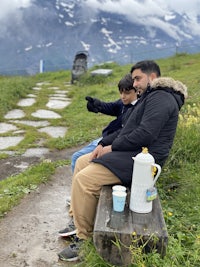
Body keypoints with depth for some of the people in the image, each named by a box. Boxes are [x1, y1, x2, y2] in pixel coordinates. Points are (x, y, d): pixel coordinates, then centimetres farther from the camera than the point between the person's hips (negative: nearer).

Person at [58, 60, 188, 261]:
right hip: (127, 152, 11)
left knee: (84, 179, -20)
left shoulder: (161, 98, -13)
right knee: (81, 162, 13)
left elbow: (145, 134, -26)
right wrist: (103, 144, 6)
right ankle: (76, 217, 16)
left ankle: (84, 237, -6)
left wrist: (112, 147, -14)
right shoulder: (148, 98, 22)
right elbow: (126, 130, 20)